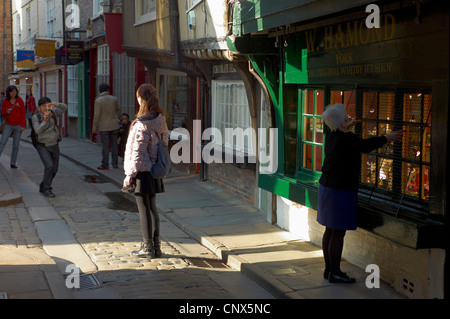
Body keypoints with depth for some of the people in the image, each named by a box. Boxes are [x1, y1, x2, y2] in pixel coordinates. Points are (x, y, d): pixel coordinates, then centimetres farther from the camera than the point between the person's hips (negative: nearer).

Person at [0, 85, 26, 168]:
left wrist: (23, 126, -5)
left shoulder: (19, 100, -1)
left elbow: (23, 113, 0)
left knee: (15, 145, 3)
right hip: (8, 125, 1)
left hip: (18, 125, 0)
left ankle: (13, 163, 9)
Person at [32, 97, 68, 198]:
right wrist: (44, 120, -41)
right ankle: (47, 189, -7)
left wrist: (55, 104, -33)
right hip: (42, 147, -5)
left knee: (54, 170, 8)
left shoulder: (52, 113, -5)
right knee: (49, 166, -22)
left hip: (54, 146, 5)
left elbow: (65, 107, -15)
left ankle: (43, 187, 29)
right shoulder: (35, 117, -14)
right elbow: (38, 131, -26)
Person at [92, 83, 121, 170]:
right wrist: (119, 118, 40)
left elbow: (96, 115, -14)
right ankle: (115, 163, 14)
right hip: (114, 126, 4)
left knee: (105, 146, -1)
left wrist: (94, 128, -7)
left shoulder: (98, 100, -10)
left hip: (104, 127, -3)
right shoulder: (114, 99, 2)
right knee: (114, 144, 11)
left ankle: (105, 165, 1)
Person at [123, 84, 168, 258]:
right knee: (152, 208, 15)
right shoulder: (161, 119, 3)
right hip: (154, 171, 8)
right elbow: (165, 140, 12)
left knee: (144, 209, 1)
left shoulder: (141, 124, -20)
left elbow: (138, 152, -19)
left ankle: (148, 247, 9)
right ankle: (156, 246, 21)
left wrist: (130, 175, -11)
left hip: (142, 171, -8)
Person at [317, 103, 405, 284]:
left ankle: (329, 269, 24)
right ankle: (335, 273, 2)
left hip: (326, 186, 10)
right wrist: (387, 138, -20)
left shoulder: (331, 136, 8)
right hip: (341, 190, -10)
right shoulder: (346, 139, -18)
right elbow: (366, 145, -30)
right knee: (338, 233, -3)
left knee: (330, 231, 15)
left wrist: (347, 128, 39)